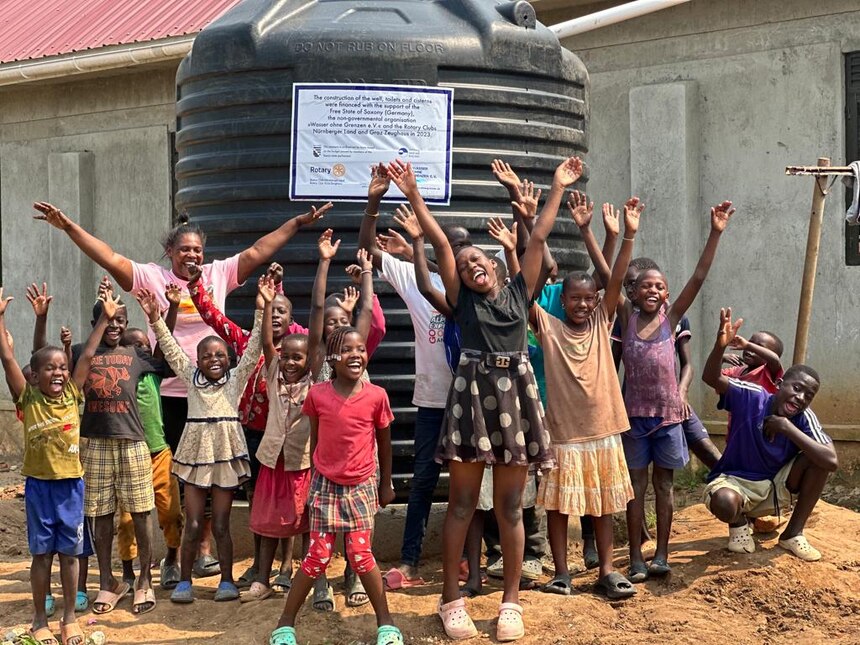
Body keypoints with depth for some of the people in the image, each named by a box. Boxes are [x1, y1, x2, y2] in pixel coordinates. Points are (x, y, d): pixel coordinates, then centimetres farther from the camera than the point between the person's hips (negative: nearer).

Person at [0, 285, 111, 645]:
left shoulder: (73, 395, 0)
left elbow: (87, 355, 1)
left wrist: (104, 319, 1)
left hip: (71, 483, 2)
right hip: (39, 484, -2)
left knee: (69, 552, 9)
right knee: (41, 553, 7)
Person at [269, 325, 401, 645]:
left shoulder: (376, 396, -9)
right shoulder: (317, 394, -8)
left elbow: (384, 443, 4)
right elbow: (315, 440, 4)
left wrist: (386, 484, 10)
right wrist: (315, 479, 9)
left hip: (361, 487, 0)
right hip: (326, 486, 0)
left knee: (361, 556, -3)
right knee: (317, 558, 0)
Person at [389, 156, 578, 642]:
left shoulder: (519, 292, 13)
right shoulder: (463, 299, 9)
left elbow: (538, 238, 11)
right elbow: (440, 243, 2)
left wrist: (559, 189, 12)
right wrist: (414, 195, -2)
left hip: (516, 393, 1)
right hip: (473, 393, -1)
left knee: (510, 506, 6)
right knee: (462, 502, 1)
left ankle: (511, 601, 13)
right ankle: (452, 600, 8)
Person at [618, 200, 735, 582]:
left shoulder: (671, 318, 2)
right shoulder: (626, 317, 1)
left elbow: (698, 278, -5)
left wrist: (715, 234, -13)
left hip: (668, 412, 1)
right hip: (635, 411, -1)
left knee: (664, 483, 8)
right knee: (636, 485, 4)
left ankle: (661, 556, 14)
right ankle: (636, 559, 8)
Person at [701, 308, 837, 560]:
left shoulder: (804, 418, -16)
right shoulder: (752, 397, -18)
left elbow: (832, 462, -30)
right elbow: (711, 378, -30)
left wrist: (787, 428, -30)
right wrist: (721, 346, -50)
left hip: (777, 487, 3)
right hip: (737, 480, -3)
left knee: (817, 459, -22)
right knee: (723, 501, -39)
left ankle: (793, 534, -6)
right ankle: (739, 523, 2)